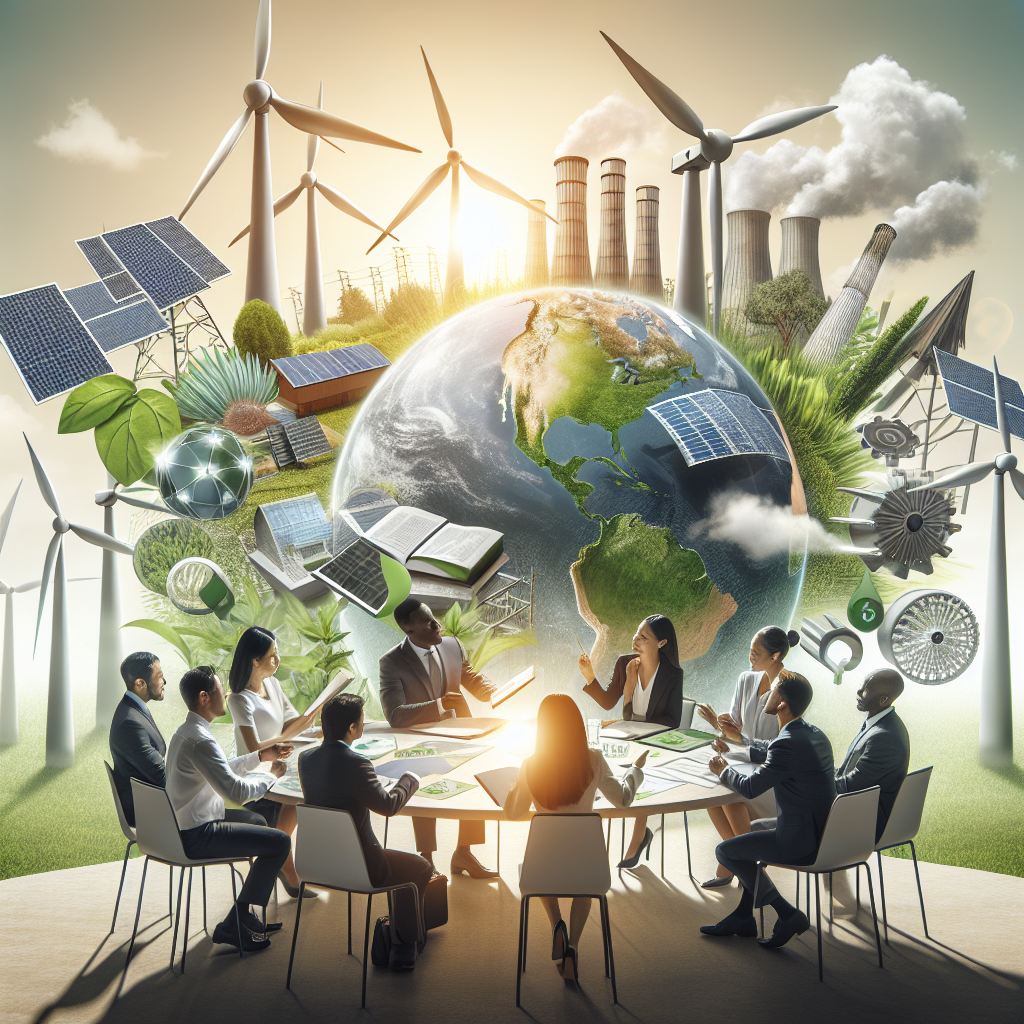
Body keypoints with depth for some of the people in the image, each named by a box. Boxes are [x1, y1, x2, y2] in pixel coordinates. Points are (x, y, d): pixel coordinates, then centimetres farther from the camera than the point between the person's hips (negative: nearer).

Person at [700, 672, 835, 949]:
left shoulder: (788, 744, -24)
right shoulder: (814, 734, 6)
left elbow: (749, 788, -17)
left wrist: (722, 770, 1)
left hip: (802, 843, -9)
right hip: (821, 831, 9)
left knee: (725, 850, 4)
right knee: (755, 828, 28)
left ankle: (787, 914, 7)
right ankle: (742, 917, 30)